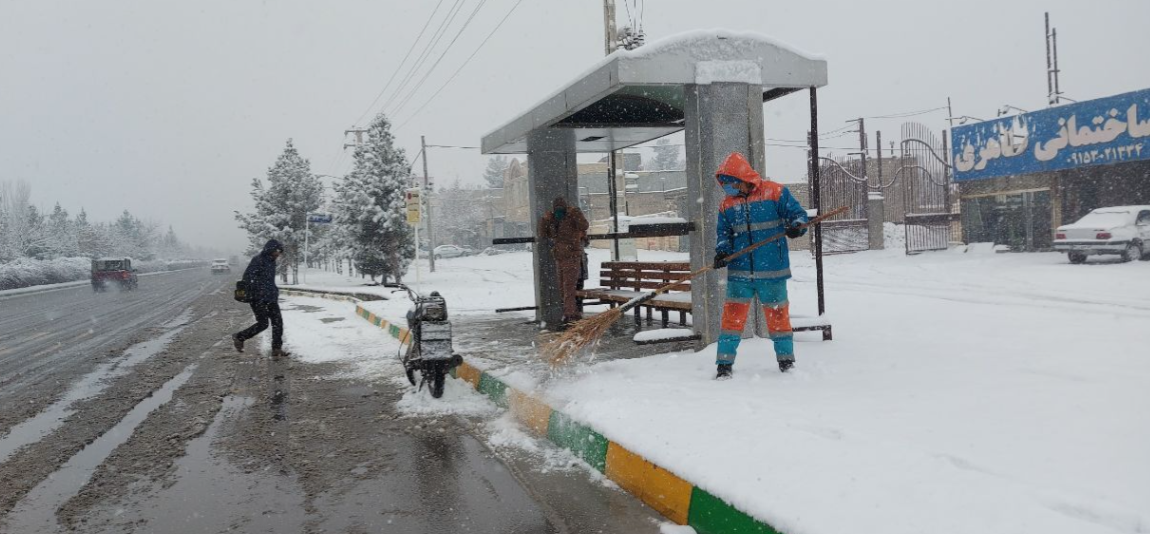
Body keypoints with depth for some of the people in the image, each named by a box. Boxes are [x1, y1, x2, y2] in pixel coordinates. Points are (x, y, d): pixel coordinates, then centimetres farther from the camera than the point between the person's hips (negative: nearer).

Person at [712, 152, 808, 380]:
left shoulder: (775, 192, -5)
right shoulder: (727, 204, 7)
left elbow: (797, 212, -1)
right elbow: (724, 233, 12)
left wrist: (797, 226, -22)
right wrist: (722, 251, -7)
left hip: (772, 270, -2)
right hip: (739, 271, 3)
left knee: (777, 313, 10)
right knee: (733, 314, -2)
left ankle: (786, 359, 26)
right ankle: (724, 363, 5)